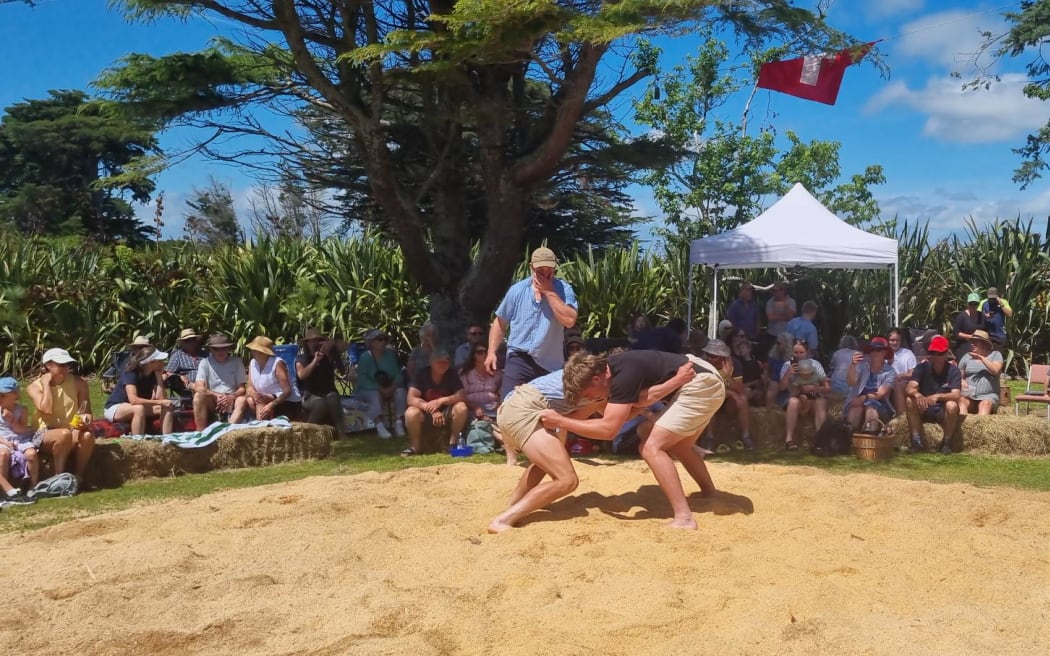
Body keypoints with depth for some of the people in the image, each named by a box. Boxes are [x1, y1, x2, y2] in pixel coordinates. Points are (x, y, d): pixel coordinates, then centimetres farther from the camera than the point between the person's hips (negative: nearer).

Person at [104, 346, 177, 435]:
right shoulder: (131, 374, -26)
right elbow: (134, 400, -39)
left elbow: (161, 398, -17)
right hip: (115, 408, -7)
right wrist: (160, 402, -39)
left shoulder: (153, 374, -7)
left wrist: (159, 375, -19)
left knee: (167, 407, -14)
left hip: (138, 408, 7)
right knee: (139, 408, -38)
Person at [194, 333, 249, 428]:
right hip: (212, 401, 0)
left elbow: (242, 388, 1)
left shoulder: (236, 362, 4)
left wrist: (231, 397, -21)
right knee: (199, 396, -29)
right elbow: (199, 387, -9)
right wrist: (217, 396, -25)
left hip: (231, 401, 0)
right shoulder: (205, 363, 1)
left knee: (243, 399, -31)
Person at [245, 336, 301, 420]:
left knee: (262, 401, -29)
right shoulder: (252, 363, 3)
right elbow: (250, 386, 1)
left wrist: (272, 404, -35)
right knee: (249, 399, -20)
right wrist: (253, 393, -24)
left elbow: (287, 390, -23)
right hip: (266, 399, 6)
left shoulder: (277, 363, -17)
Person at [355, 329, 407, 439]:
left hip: (390, 389, 3)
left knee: (401, 391, -26)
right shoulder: (365, 357, -10)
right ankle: (380, 426, -47)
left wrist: (393, 387, -25)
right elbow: (363, 380, -19)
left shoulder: (390, 354, 2)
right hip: (369, 390, -3)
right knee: (375, 395, -36)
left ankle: (399, 423, -32)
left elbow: (398, 374, -4)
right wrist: (380, 388, -30)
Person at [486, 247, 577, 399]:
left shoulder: (564, 289, -3)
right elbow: (500, 323, 10)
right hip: (518, 360, 0)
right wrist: (491, 352, 2)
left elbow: (570, 321, -19)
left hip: (551, 364, 0)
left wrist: (550, 292, -15)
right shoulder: (517, 290, 3)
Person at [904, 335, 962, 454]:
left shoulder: (953, 370, -10)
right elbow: (910, 389, -18)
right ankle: (917, 440, -15)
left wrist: (937, 396, -42)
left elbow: (956, 396, -23)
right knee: (909, 400, -26)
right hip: (924, 409, 2)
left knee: (952, 405, -33)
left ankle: (947, 443, -12)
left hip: (943, 411, -2)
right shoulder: (922, 367, -6)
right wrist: (917, 394, -42)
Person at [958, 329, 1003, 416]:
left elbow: (996, 371, -8)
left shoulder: (995, 355, 11)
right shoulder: (967, 356, 17)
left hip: (988, 396, -1)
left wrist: (981, 358, -11)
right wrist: (961, 381, -7)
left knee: (985, 404, -36)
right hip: (969, 395, 1)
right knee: (961, 401, -33)